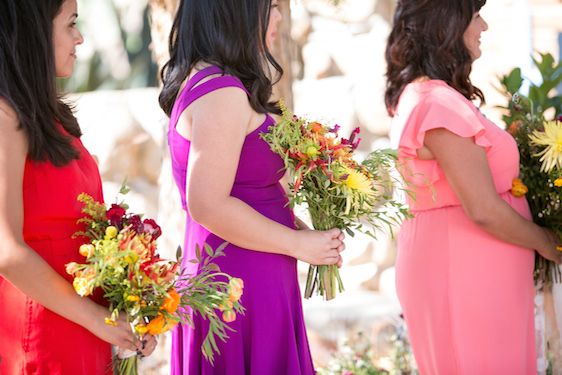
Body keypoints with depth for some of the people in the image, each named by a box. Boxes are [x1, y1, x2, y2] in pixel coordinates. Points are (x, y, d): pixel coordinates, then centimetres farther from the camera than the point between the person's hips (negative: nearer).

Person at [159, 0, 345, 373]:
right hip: (242, 286, -10)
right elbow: (208, 206, -23)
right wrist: (299, 244, -13)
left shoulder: (198, 81, 12)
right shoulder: (222, 91, -18)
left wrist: (304, 229, 10)